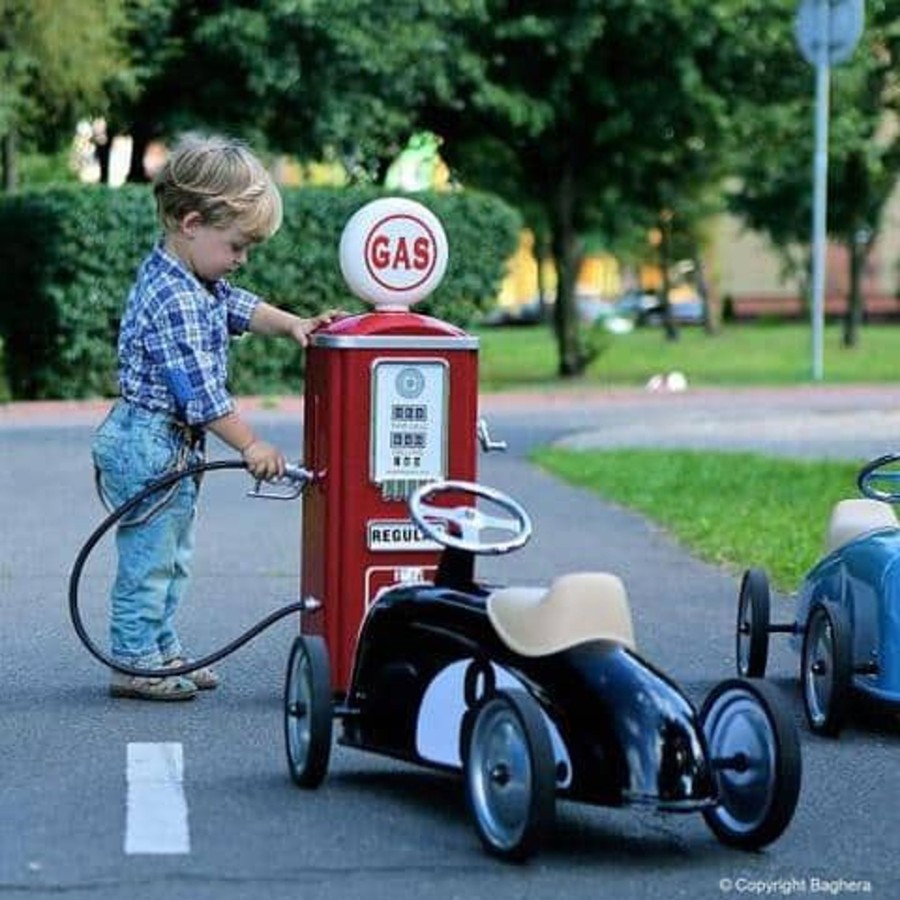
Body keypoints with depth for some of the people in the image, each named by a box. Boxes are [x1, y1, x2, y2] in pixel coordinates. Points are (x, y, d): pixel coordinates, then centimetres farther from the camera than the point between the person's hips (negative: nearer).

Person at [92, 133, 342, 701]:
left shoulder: (200, 281, 5)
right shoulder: (173, 300, -26)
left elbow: (238, 307, 20)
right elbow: (201, 392, -25)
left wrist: (293, 325, 2)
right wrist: (251, 445, -18)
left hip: (173, 446, 11)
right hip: (150, 445, -11)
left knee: (172, 558, 19)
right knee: (148, 560, -2)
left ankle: (163, 652, 28)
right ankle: (135, 664, 6)